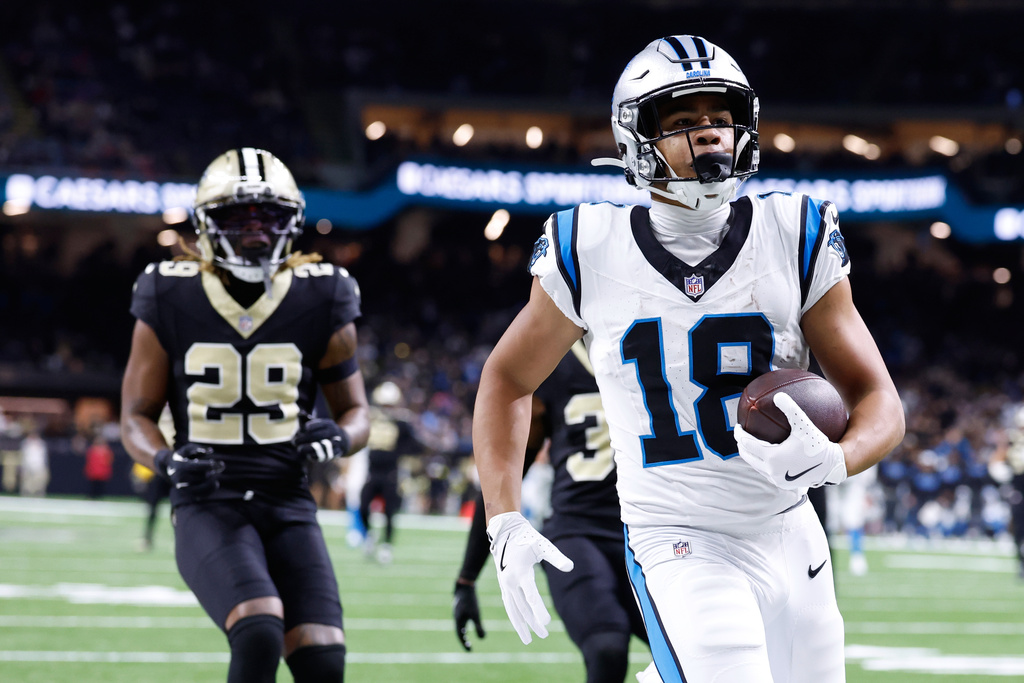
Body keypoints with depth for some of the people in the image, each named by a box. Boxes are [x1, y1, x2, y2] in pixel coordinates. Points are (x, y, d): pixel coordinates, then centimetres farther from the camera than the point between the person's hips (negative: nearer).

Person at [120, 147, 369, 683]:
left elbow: (356, 410, 12)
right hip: (208, 505, -3)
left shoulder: (322, 302, 2)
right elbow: (136, 416, 6)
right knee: (260, 633, -28)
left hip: (289, 505, 3)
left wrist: (339, 436, -12)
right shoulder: (170, 301, -2)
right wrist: (167, 460, -16)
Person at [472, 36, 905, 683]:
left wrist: (833, 460, -22)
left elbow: (880, 402, 0)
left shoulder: (795, 239, -4)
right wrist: (505, 525, -1)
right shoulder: (592, 254, -5)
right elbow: (507, 380, 10)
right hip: (679, 549, -3)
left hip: (789, 536, 3)